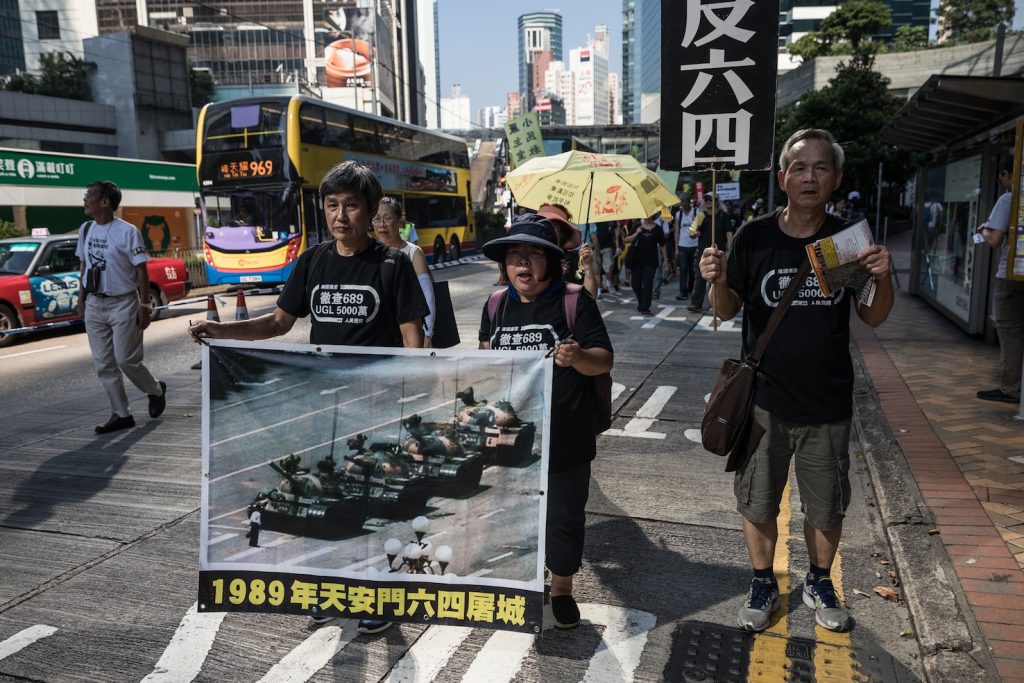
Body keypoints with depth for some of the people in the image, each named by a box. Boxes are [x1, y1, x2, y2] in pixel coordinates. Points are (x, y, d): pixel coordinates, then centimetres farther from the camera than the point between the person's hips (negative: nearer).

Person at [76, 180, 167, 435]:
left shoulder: (127, 231, -11)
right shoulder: (86, 230, 9)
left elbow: (141, 270, -12)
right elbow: (85, 265, 17)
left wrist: (144, 305, -15)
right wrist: (82, 297, 14)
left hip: (122, 304, -7)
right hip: (94, 304, 7)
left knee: (126, 360, -6)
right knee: (103, 364, 6)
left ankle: (156, 391, 22)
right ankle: (121, 414, 15)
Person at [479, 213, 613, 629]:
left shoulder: (574, 301, -10)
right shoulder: (497, 304, 3)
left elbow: (604, 360, -14)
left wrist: (578, 357, -34)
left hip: (564, 437, -4)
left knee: (564, 516, 9)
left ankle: (562, 588, 32)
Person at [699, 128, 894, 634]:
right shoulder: (754, 237, -7)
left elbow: (874, 318, 3)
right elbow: (727, 310, -1)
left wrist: (883, 278, -17)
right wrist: (718, 281, -22)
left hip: (827, 402, 1)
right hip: (763, 398, -1)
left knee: (827, 506, 16)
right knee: (758, 501, 13)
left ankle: (819, 583, 41)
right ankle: (763, 584, 36)